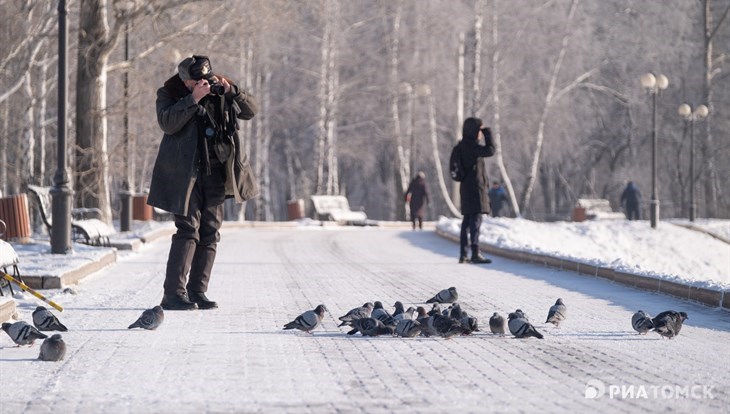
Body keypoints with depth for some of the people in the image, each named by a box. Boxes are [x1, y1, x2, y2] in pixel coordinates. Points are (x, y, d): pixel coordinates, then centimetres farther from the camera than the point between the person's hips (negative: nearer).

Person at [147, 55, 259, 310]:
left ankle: (197, 292, 13)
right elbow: (167, 123, -20)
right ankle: (173, 294, -13)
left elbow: (251, 110, 5)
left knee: (210, 232, 6)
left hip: (215, 172, 5)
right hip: (185, 172, -5)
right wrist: (193, 99, -25)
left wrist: (232, 92, -12)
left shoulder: (219, 91, 8)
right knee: (188, 229, -13)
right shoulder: (169, 94, -3)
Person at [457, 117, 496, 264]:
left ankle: (463, 254, 13)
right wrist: (488, 134, -10)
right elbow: (489, 151, -19)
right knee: (476, 219, -12)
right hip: (474, 187, -10)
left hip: (468, 187, 10)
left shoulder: (466, 145, 16)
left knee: (468, 220, 11)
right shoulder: (469, 145, -14)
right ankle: (475, 254, -17)